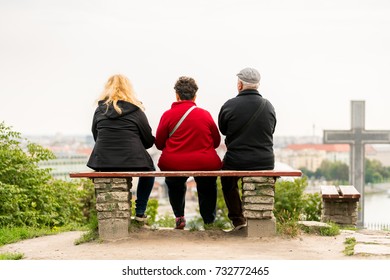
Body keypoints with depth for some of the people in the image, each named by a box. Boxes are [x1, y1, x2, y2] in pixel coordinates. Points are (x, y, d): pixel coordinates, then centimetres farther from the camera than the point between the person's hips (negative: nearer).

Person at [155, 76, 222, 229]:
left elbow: (159, 144, 3)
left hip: (174, 164, 0)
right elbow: (216, 142, 9)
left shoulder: (168, 115, -4)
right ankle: (209, 220, 31)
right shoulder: (205, 114, 0)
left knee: (174, 185, 34)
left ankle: (179, 217, 30)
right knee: (208, 187, 32)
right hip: (204, 164, 0)